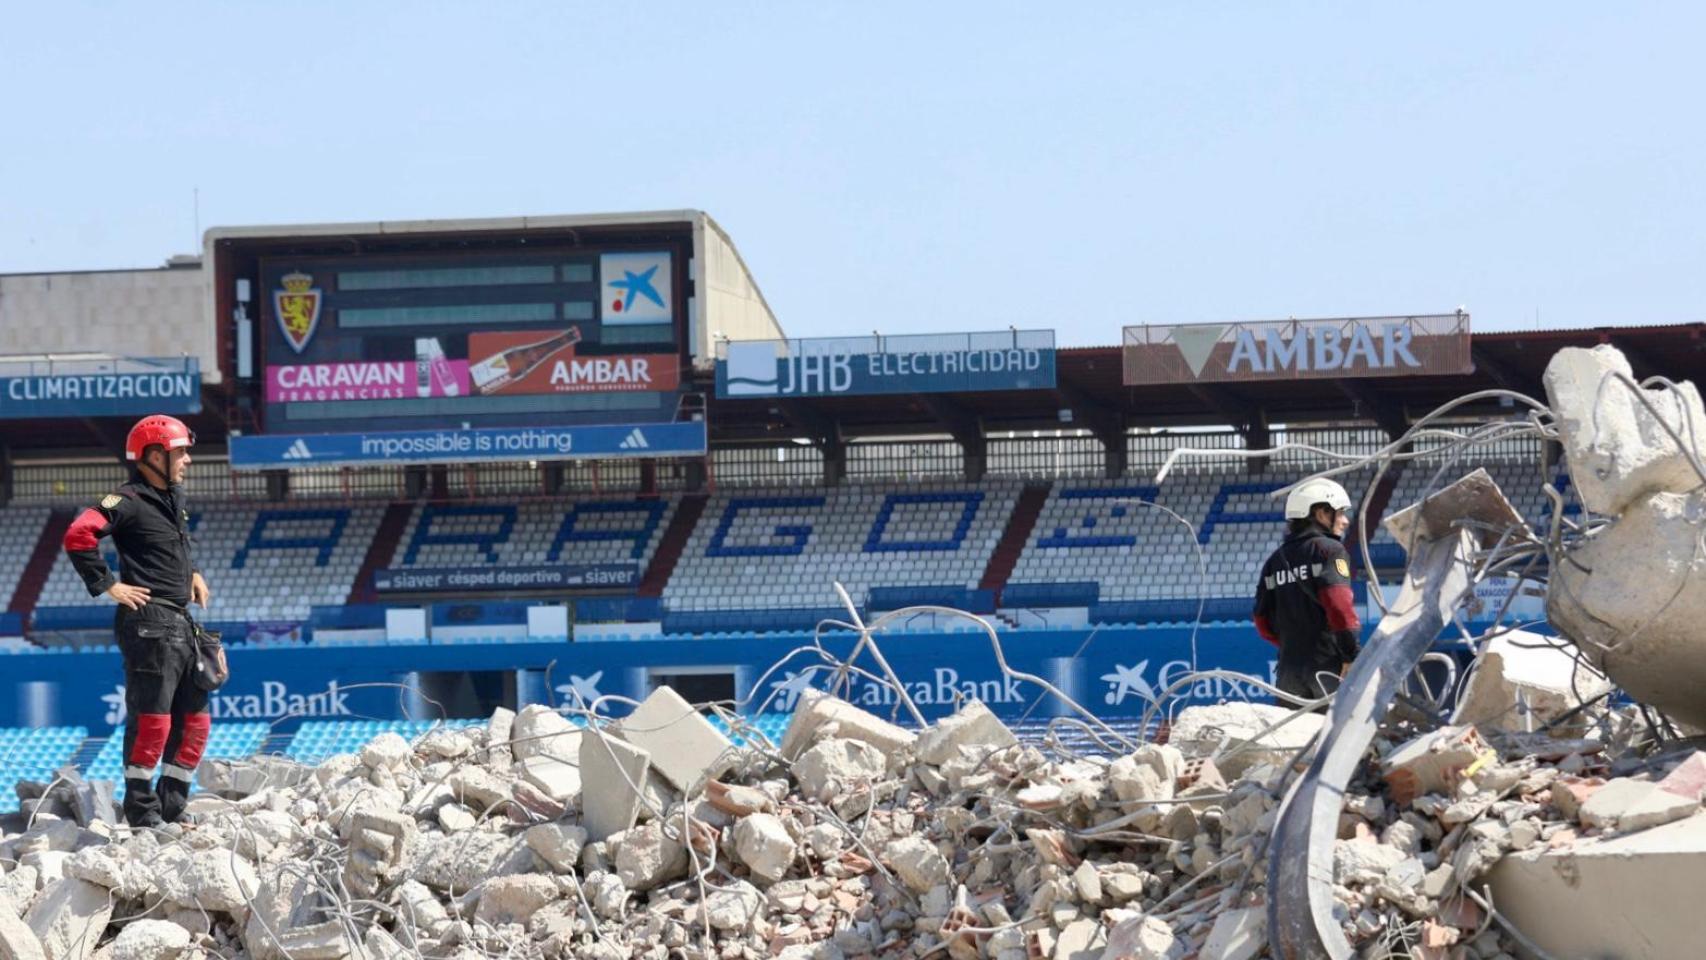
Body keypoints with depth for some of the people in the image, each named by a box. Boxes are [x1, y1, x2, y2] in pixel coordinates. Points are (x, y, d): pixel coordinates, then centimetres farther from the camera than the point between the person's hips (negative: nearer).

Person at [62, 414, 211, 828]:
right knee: (151, 720, -8)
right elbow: (78, 536, -24)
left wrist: (192, 573, 21)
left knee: (195, 721, 11)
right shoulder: (128, 502, -11)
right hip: (149, 622, -9)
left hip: (181, 622, 9)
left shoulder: (173, 496, 17)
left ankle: (171, 810, 18)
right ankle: (142, 813, 0)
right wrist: (108, 585, -19)